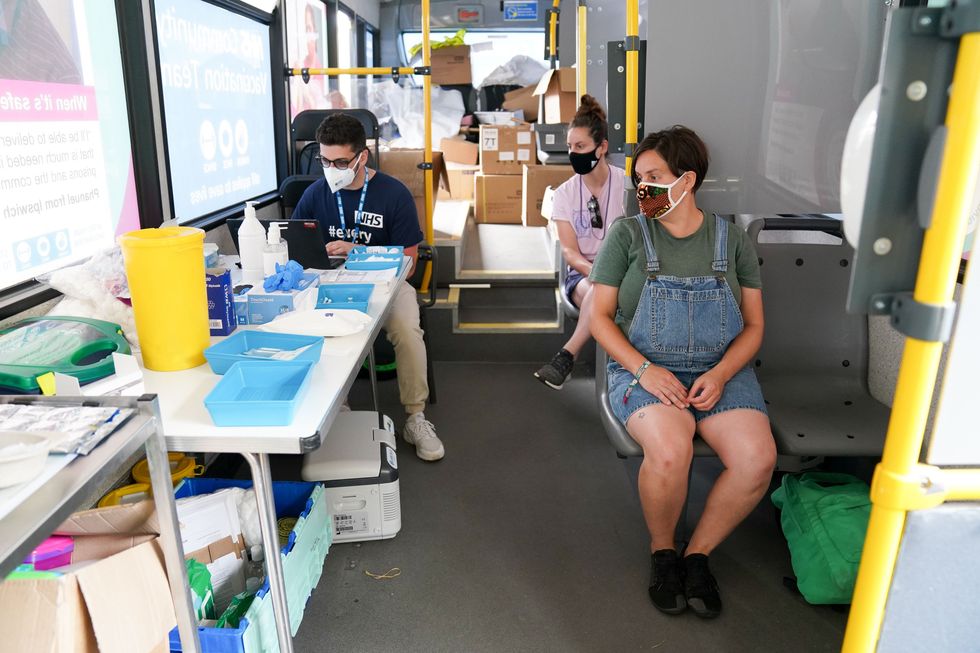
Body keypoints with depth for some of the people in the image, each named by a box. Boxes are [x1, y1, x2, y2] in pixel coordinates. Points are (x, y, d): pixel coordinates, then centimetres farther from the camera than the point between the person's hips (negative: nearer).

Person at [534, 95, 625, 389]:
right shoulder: (565, 193, 2)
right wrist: (596, 272, -23)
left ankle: (566, 357, -28)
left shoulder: (627, 185, -3)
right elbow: (569, 251, -4)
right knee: (598, 291, -35)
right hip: (581, 271, 1)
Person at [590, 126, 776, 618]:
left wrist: (721, 374, -11)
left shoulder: (732, 241, 8)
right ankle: (662, 550, 1)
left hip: (721, 370, 3)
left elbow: (753, 325, 9)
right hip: (644, 367, -2)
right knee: (669, 451, -32)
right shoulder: (627, 235, 3)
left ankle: (698, 553, 3)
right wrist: (644, 369, -14)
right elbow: (599, 316, 1)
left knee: (757, 458, -25)